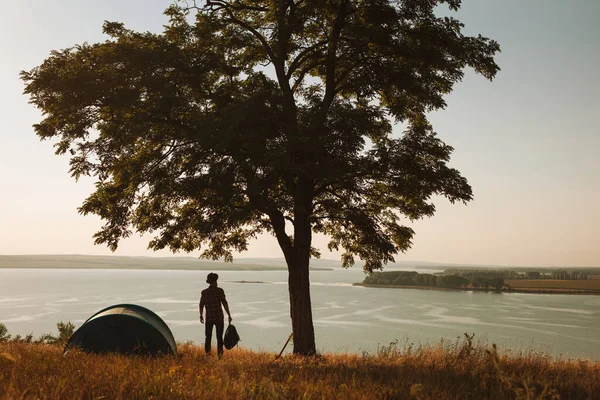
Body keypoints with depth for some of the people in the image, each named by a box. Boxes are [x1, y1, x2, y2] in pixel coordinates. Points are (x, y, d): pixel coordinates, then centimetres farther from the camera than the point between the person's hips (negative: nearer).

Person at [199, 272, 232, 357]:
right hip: (219, 318, -2)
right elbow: (225, 303, -11)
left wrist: (201, 316, 22)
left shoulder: (204, 292, 0)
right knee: (219, 338, 8)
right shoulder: (220, 291, -9)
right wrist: (229, 315, -5)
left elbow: (201, 305, 8)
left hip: (209, 318, 2)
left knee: (208, 338, 13)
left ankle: (207, 354, 9)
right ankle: (220, 354, 3)